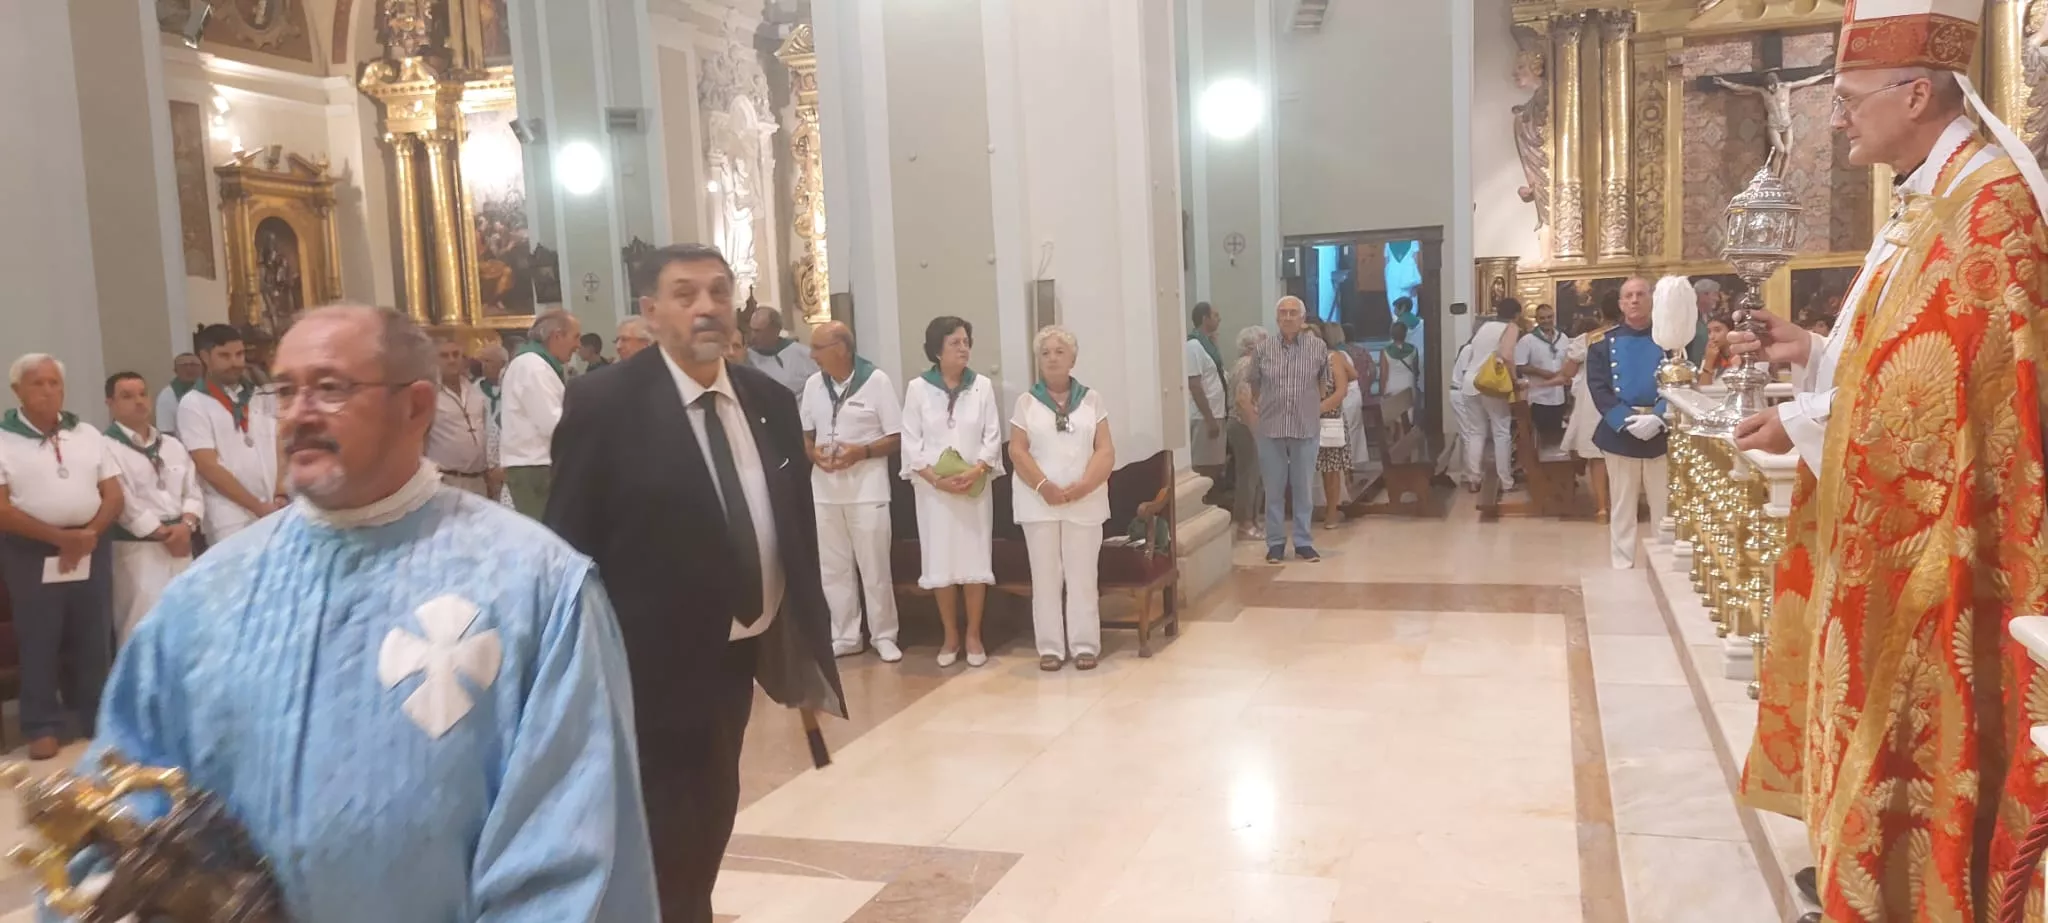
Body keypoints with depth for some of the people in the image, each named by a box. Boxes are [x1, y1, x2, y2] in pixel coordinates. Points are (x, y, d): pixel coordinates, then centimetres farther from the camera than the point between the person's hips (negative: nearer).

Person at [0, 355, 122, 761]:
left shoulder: (88, 435, 10)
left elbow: (113, 494, 7)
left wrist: (89, 534, -10)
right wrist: (59, 537, -15)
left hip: (91, 549, 3)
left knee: (94, 640, 7)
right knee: (39, 642, 1)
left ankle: (96, 719, 19)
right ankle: (43, 727, 10)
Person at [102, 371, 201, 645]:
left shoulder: (172, 444, 15)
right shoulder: (106, 448, -6)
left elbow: (193, 490, 10)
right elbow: (121, 502, -13)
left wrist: (187, 524, -9)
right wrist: (162, 533, -11)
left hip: (180, 545, 6)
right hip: (137, 550, -6)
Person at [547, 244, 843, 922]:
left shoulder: (770, 402, 2)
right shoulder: (603, 405, -13)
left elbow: (797, 534, 8)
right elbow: (570, 549, -10)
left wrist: (810, 653, 9)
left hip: (742, 655, 5)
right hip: (658, 665, -5)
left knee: (710, 826, 21)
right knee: (668, 845, 7)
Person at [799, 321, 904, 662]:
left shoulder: (876, 381, -8)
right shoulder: (813, 384, 6)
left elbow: (897, 437, -5)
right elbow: (805, 434, 16)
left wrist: (861, 452, -19)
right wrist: (812, 452, -6)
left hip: (867, 489, -4)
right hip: (825, 489, 5)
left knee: (874, 567, 3)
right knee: (833, 568, 10)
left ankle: (883, 636, 15)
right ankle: (845, 636, 21)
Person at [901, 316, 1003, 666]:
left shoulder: (982, 386, 2)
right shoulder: (918, 388, 0)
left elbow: (993, 436, 1)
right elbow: (911, 441, -2)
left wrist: (975, 472, -15)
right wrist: (936, 478, -14)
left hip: (975, 487, 1)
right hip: (933, 488, 0)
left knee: (975, 560, 2)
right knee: (940, 561, 3)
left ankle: (973, 635, 13)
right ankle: (950, 636, 15)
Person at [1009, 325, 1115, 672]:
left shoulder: (1090, 399, 7)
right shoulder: (1026, 401, 6)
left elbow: (1106, 451, 1)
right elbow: (1017, 451, -1)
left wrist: (1083, 486, -15)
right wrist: (1044, 486, -15)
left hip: (1085, 502, 0)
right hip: (1038, 501, 0)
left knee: (1082, 575, 2)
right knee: (1045, 575, 3)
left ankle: (1085, 645, 8)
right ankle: (1050, 647, 8)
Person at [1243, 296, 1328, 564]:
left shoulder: (1318, 347, -1)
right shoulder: (1263, 349, 1)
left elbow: (1327, 381, 11)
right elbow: (1250, 385, 11)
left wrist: (1318, 406, 5)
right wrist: (1252, 414, 4)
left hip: (1306, 428, 0)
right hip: (1270, 429, 0)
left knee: (1302, 487, 7)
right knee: (1273, 488, 5)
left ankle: (1303, 542, 17)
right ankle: (1275, 543, 14)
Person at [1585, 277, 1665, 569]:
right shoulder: (1602, 342, 5)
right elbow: (1598, 388, -5)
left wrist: (1657, 418, -20)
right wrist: (1626, 421, -18)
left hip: (1661, 433, 0)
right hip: (1619, 434, 0)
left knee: (1665, 507, 6)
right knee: (1621, 509, 7)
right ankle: (1622, 568, 15)